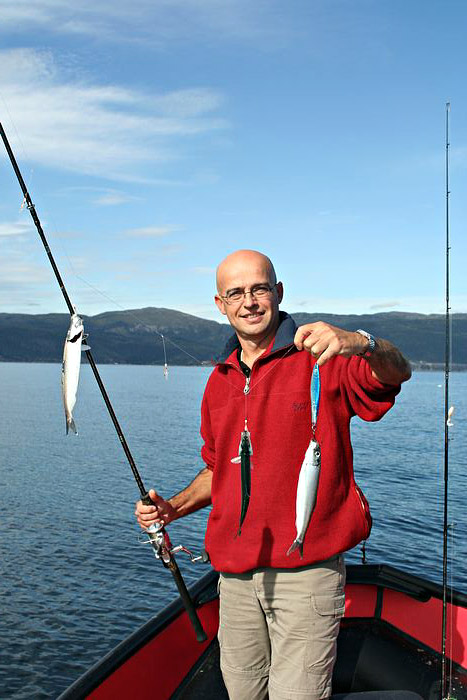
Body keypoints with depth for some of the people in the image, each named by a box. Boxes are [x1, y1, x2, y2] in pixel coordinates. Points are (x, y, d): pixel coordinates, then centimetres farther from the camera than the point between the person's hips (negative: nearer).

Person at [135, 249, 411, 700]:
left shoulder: (321, 359, -7)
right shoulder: (219, 382, 12)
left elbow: (397, 373, -26)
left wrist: (360, 342, -46)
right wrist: (173, 507, 6)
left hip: (306, 569, -5)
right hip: (235, 572, 5)